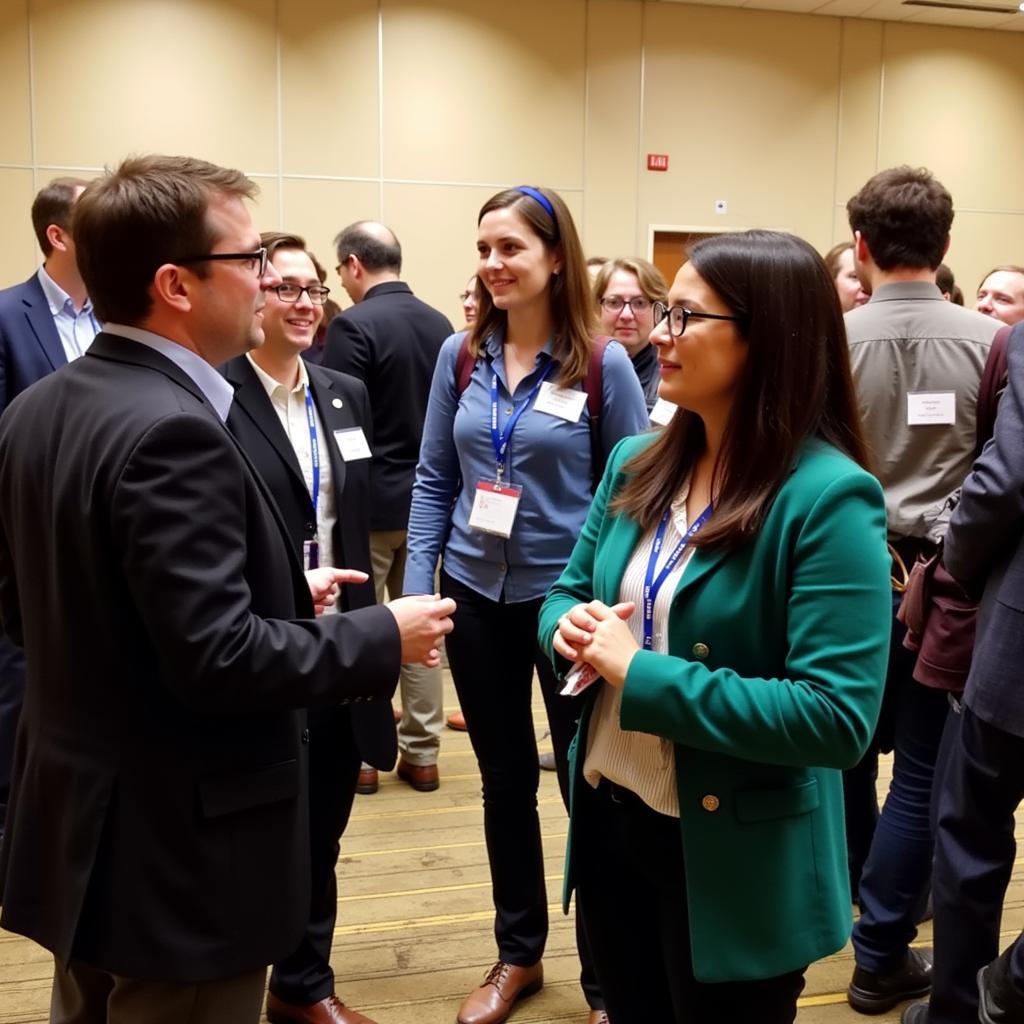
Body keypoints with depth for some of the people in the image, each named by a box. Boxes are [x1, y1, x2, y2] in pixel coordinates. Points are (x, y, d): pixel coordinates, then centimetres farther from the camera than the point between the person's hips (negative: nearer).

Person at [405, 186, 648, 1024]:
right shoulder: (460, 356, 1)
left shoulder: (602, 363, -8)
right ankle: (518, 955, 35)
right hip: (477, 596, 3)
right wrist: (416, 585, -3)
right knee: (505, 780, 16)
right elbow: (433, 478, 5)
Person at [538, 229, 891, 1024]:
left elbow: (839, 718, -26)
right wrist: (570, 626, -12)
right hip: (608, 818, 6)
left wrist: (642, 675, -26)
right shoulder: (637, 464, 1)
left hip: (734, 859, -6)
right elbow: (569, 590, 12)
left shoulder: (828, 497, -20)